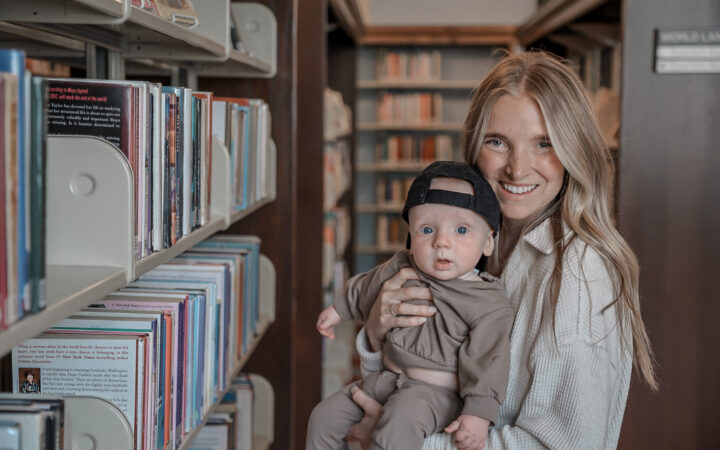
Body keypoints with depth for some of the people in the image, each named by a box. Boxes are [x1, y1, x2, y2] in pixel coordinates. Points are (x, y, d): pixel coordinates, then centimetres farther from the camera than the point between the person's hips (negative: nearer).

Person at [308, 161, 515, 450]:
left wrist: (479, 414, -25)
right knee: (324, 417, 5)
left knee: (399, 422, -37)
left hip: (436, 392, -7)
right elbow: (367, 288, 23)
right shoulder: (401, 268, 2)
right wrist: (339, 310, 35)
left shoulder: (489, 307, -16)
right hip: (389, 378, 7)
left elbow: (486, 361, -17)